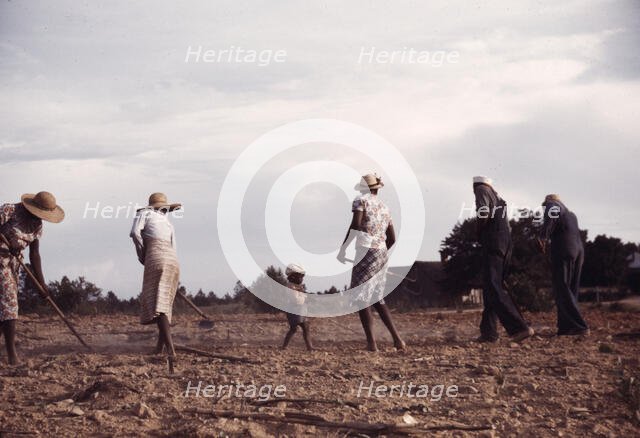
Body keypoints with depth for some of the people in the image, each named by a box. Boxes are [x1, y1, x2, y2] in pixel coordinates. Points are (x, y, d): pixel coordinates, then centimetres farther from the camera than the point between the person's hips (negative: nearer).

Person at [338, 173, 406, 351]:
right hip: (382, 255, 7)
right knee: (377, 297, 16)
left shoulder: (361, 201, -2)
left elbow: (355, 226, -17)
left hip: (366, 252, -7)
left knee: (361, 297, -2)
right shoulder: (385, 208, 18)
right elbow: (392, 239, 21)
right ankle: (398, 339, 11)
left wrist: (342, 249, -13)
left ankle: (371, 343, -9)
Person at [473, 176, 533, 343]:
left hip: (492, 245, -9)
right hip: (506, 245, 9)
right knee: (491, 288, 13)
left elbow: (483, 212, -17)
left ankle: (519, 328, -25)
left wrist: (480, 234, -3)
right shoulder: (497, 197, 26)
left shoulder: (481, 190, 2)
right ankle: (488, 332, 11)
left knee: (493, 289, -14)